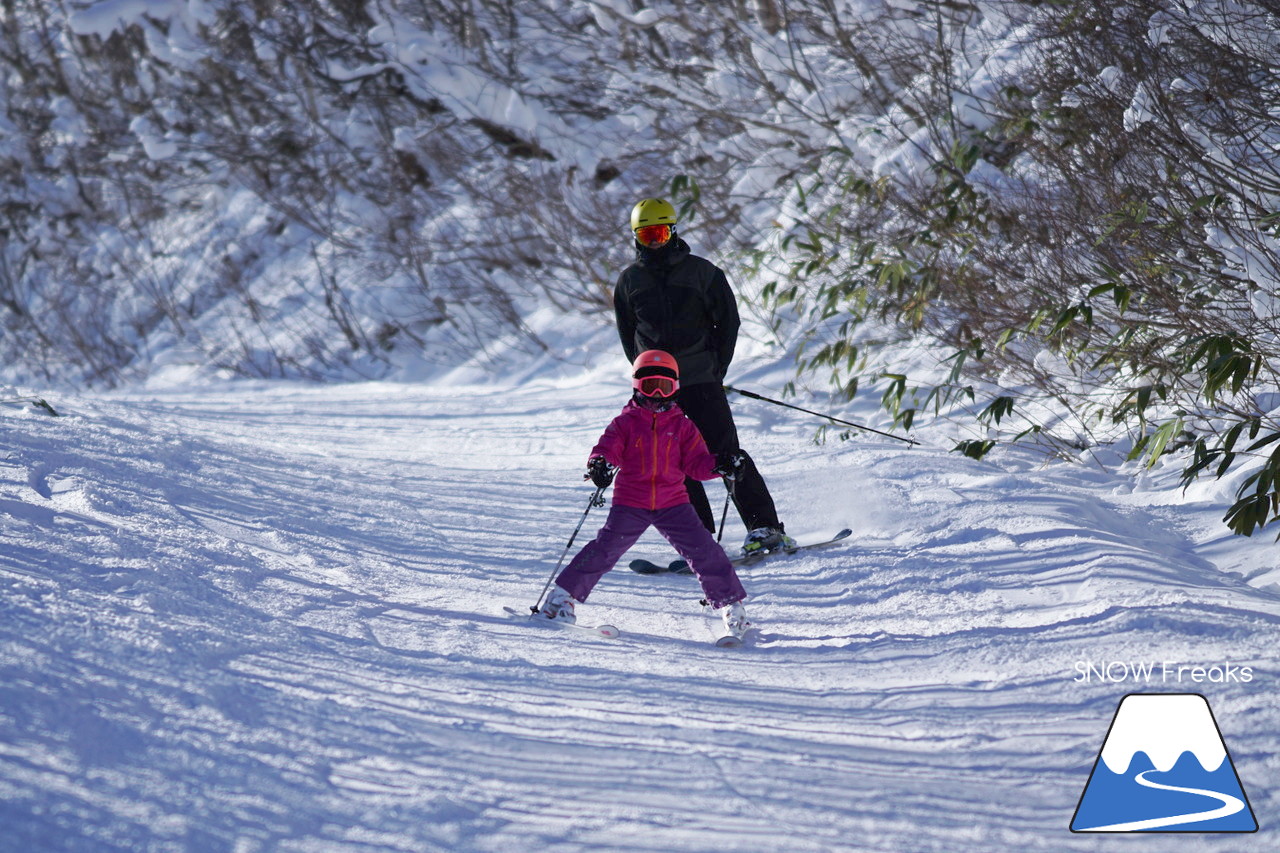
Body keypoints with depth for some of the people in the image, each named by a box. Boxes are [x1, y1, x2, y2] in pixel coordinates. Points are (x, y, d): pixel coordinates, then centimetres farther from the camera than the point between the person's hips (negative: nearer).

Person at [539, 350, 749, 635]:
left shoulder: (683, 426, 8)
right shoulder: (626, 423, 3)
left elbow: (696, 463, 6)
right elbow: (608, 448, -8)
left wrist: (718, 466, -14)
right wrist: (599, 464, -31)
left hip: (673, 504, 2)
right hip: (630, 503, -2)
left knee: (703, 549, -6)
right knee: (605, 549, -11)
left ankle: (730, 603, 7)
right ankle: (563, 595, 0)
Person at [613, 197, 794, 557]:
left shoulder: (701, 272, 1)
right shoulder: (630, 281, 9)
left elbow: (728, 321, 6)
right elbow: (628, 334, 20)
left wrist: (716, 369, 0)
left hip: (700, 379, -3)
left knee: (725, 452, -9)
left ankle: (766, 528, -8)